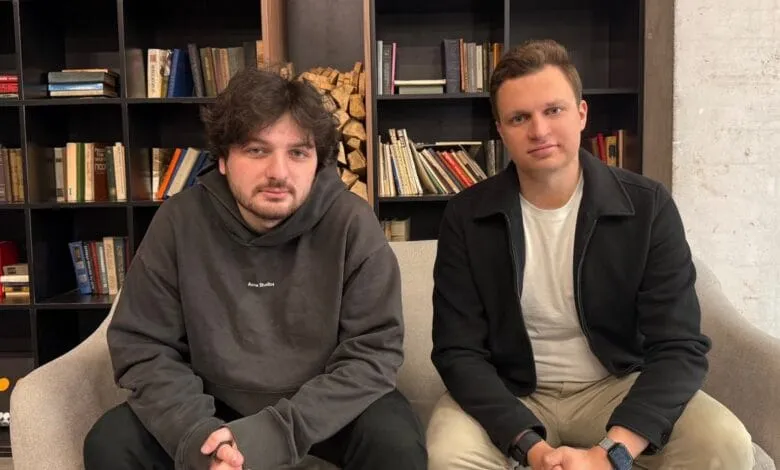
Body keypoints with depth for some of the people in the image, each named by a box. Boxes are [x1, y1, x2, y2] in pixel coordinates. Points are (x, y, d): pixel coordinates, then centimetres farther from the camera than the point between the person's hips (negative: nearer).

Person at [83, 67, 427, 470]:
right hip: (217, 405, 2)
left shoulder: (352, 223, -18)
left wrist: (275, 433, -28)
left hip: (325, 407, -1)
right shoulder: (179, 222, -12)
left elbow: (375, 351, -18)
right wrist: (197, 435, -26)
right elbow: (143, 348, -8)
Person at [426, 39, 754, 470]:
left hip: (618, 387, 1)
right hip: (510, 396, -1)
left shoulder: (648, 206, -10)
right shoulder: (465, 219, -10)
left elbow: (680, 347, -13)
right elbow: (458, 352, -11)